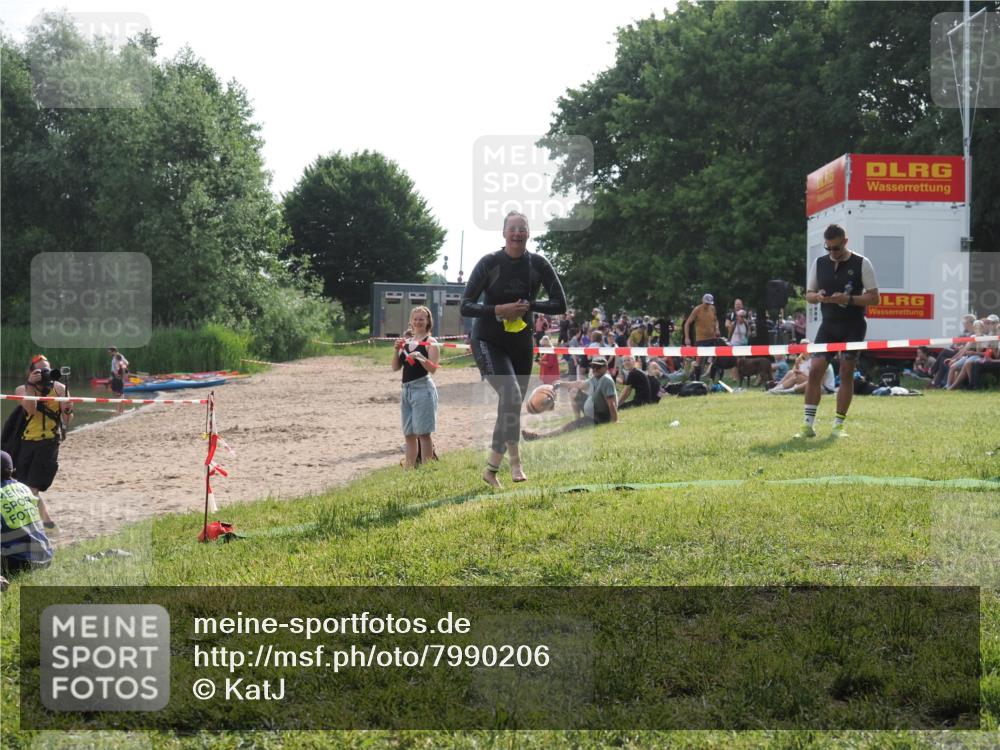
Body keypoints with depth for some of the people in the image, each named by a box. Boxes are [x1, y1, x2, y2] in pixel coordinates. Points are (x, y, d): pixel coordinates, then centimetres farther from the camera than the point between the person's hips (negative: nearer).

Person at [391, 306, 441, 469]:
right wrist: (397, 349, -4)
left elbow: (433, 369, -12)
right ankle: (409, 467, 16)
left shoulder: (430, 342, -3)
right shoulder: (406, 341, 14)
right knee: (409, 434, 11)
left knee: (423, 433, -8)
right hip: (406, 389, 7)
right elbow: (395, 367, 11)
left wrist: (421, 358, -28)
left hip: (422, 388, -7)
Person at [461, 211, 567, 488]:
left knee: (513, 405, 7)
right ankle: (514, 459, -18)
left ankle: (491, 467, 20)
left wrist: (529, 305, -18)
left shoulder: (538, 264, -5)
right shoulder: (489, 263, -12)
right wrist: (499, 309, -27)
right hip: (488, 342, -4)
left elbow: (560, 304, -4)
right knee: (511, 394, -26)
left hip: (521, 344, 4)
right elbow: (466, 306, -13)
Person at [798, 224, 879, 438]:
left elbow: (874, 297, -6)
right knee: (815, 370, -7)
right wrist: (817, 297, -11)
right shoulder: (819, 263, 7)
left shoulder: (862, 264, -4)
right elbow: (809, 294, 13)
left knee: (846, 373, 0)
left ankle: (839, 425, 7)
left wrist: (849, 299, -20)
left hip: (853, 326, -3)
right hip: (828, 325, 3)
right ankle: (809, 424, -4)